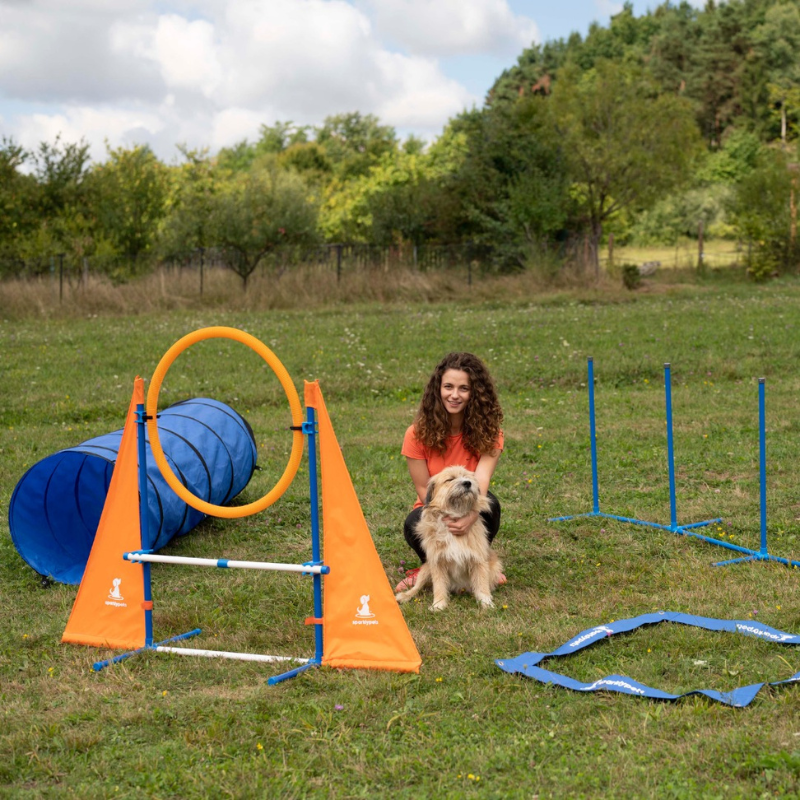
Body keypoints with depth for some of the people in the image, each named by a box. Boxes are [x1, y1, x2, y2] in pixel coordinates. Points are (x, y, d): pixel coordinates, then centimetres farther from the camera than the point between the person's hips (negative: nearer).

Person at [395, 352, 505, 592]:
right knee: (414, 523, -36)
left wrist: (469, 516, -50)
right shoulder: (418, 433, -13)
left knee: (489, 502, -34)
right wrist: (447, 518, -33)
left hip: (471, 514, 1)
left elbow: (481, 480, -29)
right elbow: (424, 489, -13)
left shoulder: (488, 431, -13)